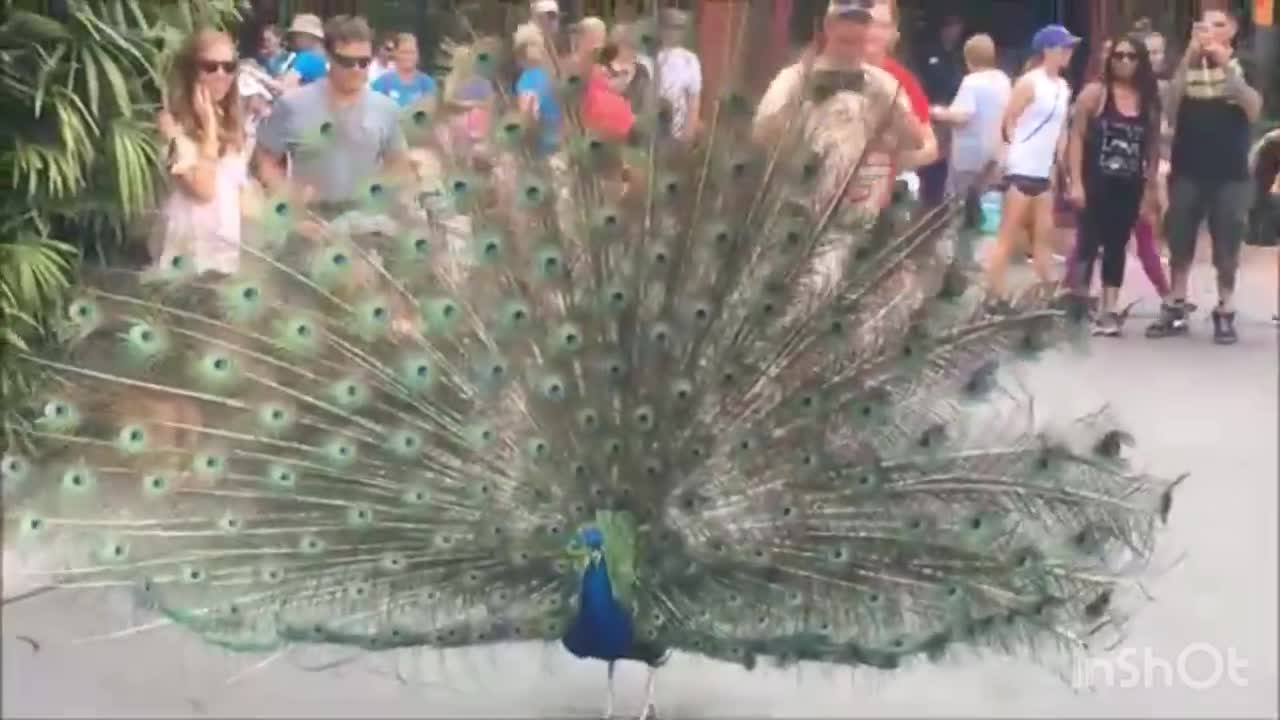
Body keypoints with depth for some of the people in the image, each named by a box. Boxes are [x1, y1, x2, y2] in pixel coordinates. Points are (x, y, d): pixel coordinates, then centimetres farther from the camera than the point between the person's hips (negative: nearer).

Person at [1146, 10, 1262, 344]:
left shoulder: (1243, 67, 3)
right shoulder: (1185, 66, 6)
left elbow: (1253, 110, -13)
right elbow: (1169, 110, -9)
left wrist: (1227, 66, -20)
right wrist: (1188, 61, -17)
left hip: (1230, 173, -1)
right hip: (1187, 170, 1)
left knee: (1226, 248, 2)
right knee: (1179, 243, 4)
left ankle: (1225, 314, 9)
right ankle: (1175, 309, 12)